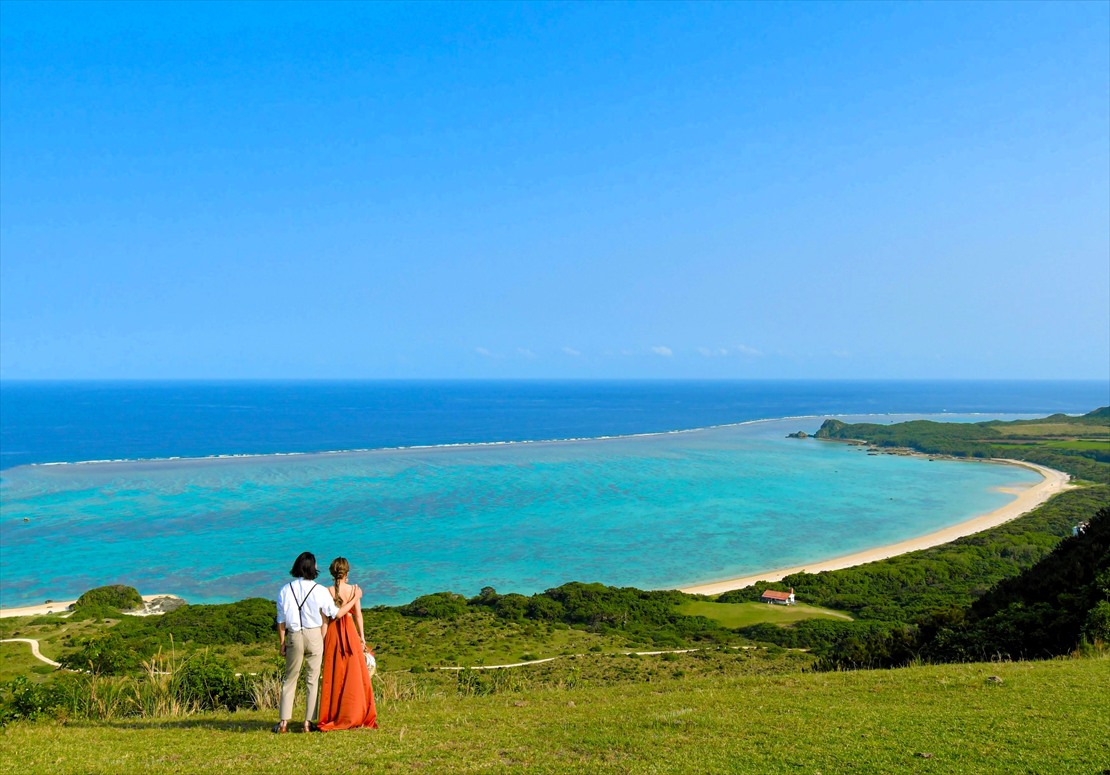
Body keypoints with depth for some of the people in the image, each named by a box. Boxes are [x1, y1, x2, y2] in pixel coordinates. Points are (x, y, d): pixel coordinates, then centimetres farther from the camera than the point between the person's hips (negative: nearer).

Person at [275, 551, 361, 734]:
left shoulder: (285, 590, -2)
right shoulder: (319, 590, -8)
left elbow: (281, 621, 2)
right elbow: (336, 613, 0)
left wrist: (282, 643, 11)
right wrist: (355, 598, 11)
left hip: (293, 637, 2)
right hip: (314, 636, -2)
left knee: (290, 679, 13)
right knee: (313, 679, 8)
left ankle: (284, 722, 11)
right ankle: (308, 722, 8)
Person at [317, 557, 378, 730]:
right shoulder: (354, 590, -2)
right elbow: (358, 614, 1)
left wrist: (323, 640, 1)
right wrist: (362, 636, 8)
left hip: (333, 631, -1)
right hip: (350, 631, 1)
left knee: (334, 675, 5)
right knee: (354, 674, 8)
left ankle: (332, 718, 8)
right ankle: (355, 716, 11)